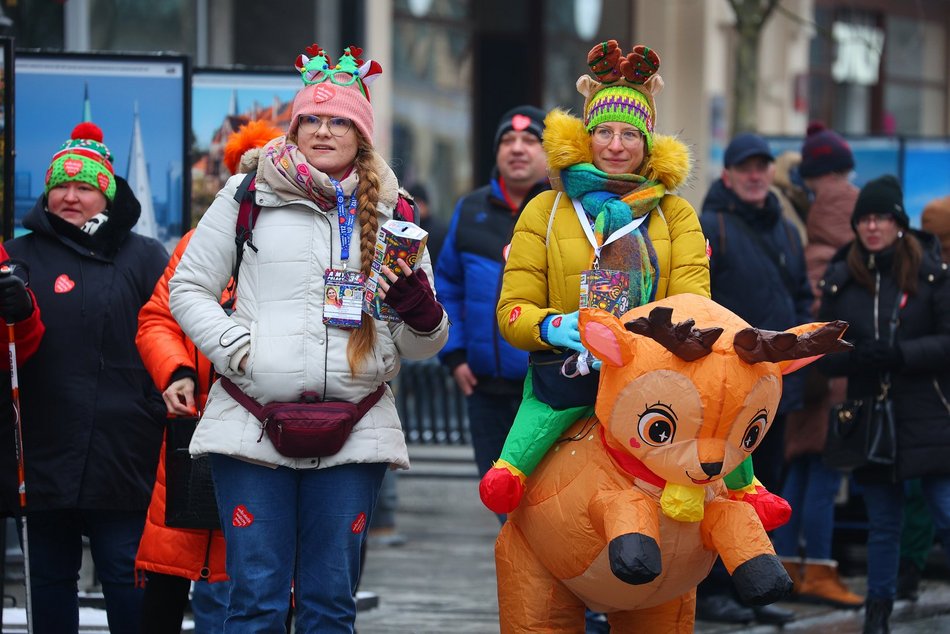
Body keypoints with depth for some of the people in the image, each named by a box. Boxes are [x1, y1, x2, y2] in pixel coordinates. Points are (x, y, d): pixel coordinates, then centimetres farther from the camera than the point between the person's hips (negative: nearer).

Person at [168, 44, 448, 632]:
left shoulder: (390, 213, 12)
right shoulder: (247, 195, 7)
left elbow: (423, 343, 13)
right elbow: (188, 289, 9)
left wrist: (418, 305, -10)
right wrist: (240, 349, -7)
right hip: (254, 423, -2)